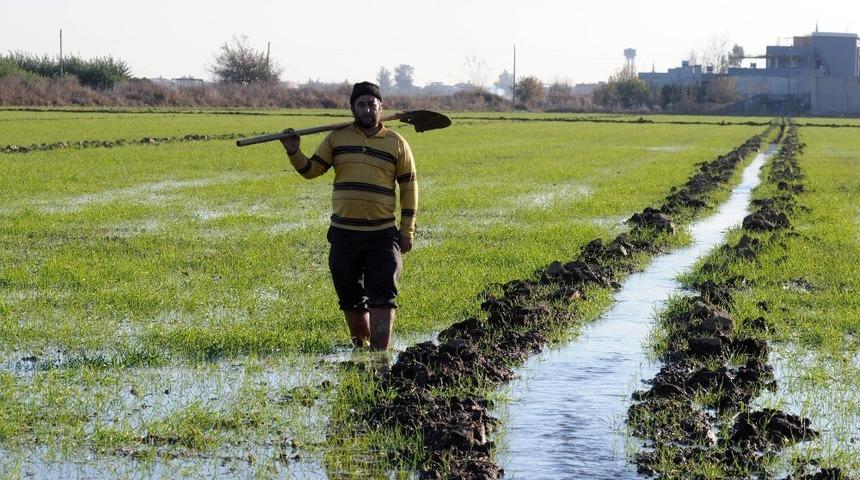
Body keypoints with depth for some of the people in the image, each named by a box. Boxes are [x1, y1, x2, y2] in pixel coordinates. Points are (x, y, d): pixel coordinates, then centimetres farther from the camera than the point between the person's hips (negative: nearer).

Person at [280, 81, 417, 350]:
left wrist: (407, 231, 0)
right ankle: (359, 345, 27)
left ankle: (380, 352, -11)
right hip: (343, 233, 2)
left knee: (383, 296, -10)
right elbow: (311, 170, 10)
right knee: (350, 297, 10)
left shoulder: (396, 144, 2)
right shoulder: (337, 139, 7)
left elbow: (409, 187, 4)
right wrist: (294, 153, -10)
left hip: (382, 234, -2)